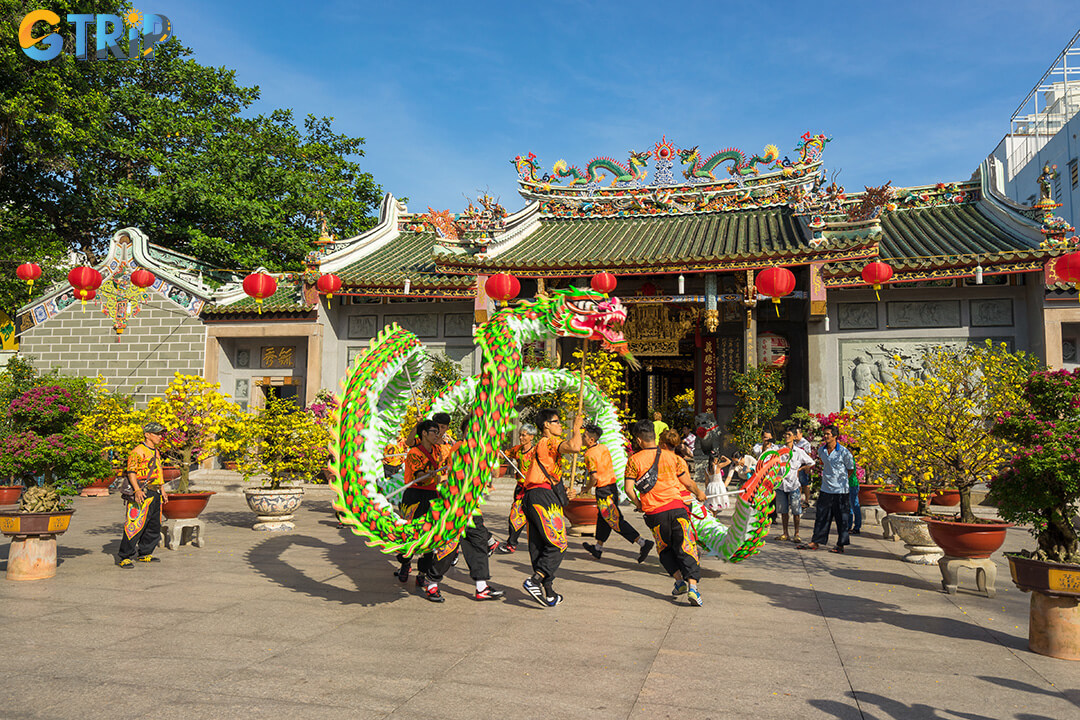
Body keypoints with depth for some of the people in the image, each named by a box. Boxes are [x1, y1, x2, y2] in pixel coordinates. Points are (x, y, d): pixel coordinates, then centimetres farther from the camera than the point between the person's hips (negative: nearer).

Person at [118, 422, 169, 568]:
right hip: (142, 494, -9)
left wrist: (162, 491, 25)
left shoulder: (155, 452, 19)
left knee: (154, 527, 12)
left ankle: (144, 554, 23)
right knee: (135, 525, -11)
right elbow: (131, 471, -14)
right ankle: (126, 557, -5)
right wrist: (137, 490, -25)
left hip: (155, 494, 9)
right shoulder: (138, 451, -9)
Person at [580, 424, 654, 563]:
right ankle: (598, 548, 32)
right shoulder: (603, 447, 7)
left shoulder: (589, 454, -16)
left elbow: (594, 477, -19)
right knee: (603, 519, 19)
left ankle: (643, 543, -9)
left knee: (615, 522, -4)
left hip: (603, 490, -9)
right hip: (613, 483, 9)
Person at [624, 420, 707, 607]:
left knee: (665, 549, 19)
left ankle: (679, 580, 9)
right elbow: (687, 482, 12)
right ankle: (692, 585, -12)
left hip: (654, 513, -1)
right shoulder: (670, 456, 5)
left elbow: (628, 488, -7)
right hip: (676, 506, 1)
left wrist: (638, 504, 11)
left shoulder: (634, 460, -1)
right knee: (686, 547, 1)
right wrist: (699, 494, 31)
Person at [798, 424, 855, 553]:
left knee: (841, 518, 3)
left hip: (840, 490, -5)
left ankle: (841, 545, 11)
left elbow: (851, 469, 1)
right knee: (821, 516, 7)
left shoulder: (844, 452, -11)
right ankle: (815, 542, 12)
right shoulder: (821, 450, 5)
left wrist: (840, 479, 3)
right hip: (825, 489, 5)